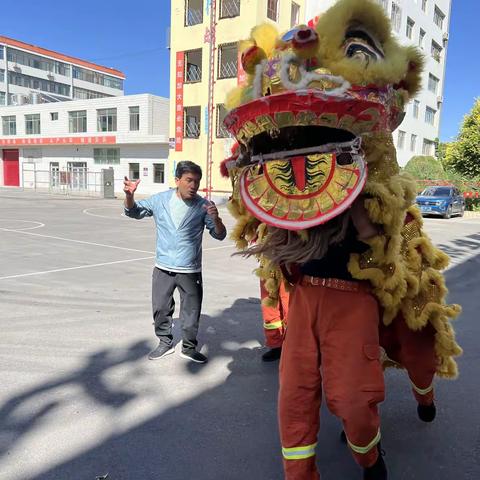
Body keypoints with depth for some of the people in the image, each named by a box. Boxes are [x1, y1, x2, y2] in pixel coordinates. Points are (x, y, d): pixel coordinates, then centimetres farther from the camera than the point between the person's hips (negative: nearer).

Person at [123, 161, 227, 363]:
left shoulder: (203, 206, -8)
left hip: (190, 271, -1)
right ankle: (165, 343, 34)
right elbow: (133, 212, 9)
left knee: (191, 312, 9)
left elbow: (219, 235, -8)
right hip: (163, 268, 2)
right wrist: (129, 195, -12)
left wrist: (216, 219, -29)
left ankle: (189, 347, 29)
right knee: (161, 309, 13)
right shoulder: (160, 200, -3)